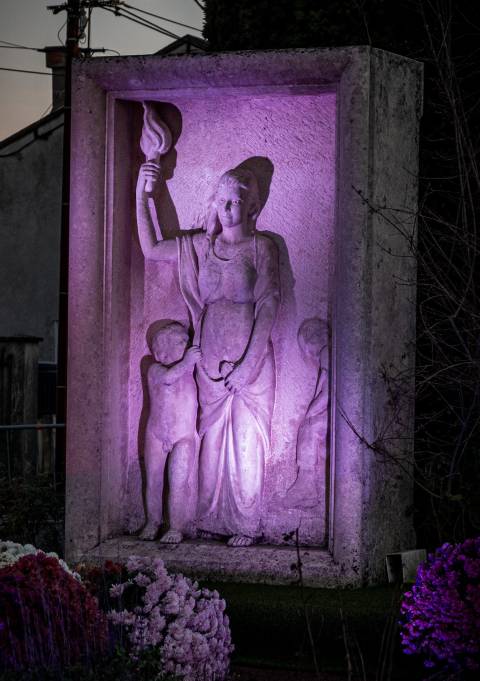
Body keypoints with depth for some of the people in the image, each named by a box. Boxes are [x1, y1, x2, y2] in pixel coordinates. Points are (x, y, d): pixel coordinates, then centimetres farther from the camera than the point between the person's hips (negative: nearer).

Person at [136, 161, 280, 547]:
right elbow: (151, 249, 13)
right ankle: (213, 519, 13)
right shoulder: (202, 246, 10)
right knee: (212, 438, 5)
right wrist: (142, 196, 4)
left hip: (251, 358, -4)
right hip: (212, 359, 4)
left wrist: (246, 365, -14)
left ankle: (246, 525, 5)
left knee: (246, 440, -2)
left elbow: (268, 309, -8)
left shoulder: (261, 248, -4)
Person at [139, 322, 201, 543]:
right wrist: (186, 363, -37)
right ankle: (153, 521, 23)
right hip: (156, 434, 0)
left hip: (183, 436, 0)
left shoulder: (189, 367, 4)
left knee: (178, 482, -8)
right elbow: (167, 378, -26)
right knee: (154, 480, 8)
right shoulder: (155, 369, -5)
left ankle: (176, 527, -4)